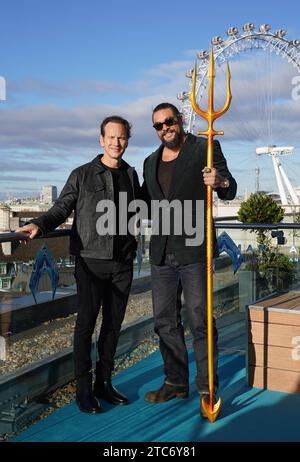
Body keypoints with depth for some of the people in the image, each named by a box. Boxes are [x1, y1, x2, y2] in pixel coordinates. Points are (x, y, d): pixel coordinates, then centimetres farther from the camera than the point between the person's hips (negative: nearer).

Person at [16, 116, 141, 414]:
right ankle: (83, 389, 6)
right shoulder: (82, 175, 3)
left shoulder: (130, 175, 13)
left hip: (122, 262, 4)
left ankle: (104, 382, 21)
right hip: (91, 260, -4)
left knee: (113, 323, 8)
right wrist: (39, 225, -18)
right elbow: (61, 209, -2)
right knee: (86, 322, -4)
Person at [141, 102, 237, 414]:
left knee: (200, 322, -2)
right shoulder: (151, 162, 16)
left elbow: (230, 191, -6)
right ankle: (176, 382, 25)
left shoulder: (205, 148, -1)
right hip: (161, 253, 6)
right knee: (165, 322, 12)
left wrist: (220, 182, -28)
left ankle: (207, 388, 10)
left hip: (193, 250, -6)